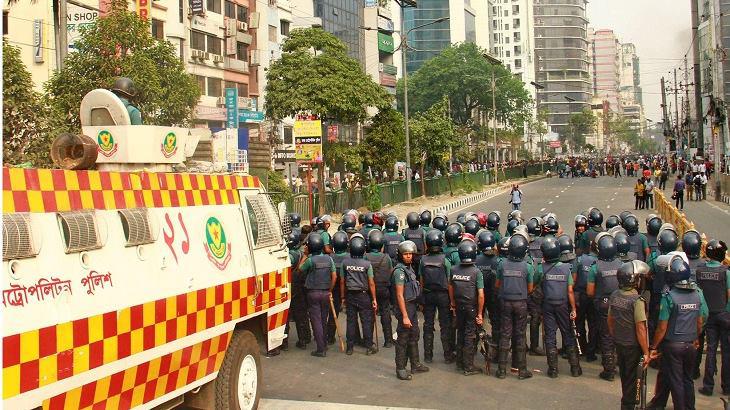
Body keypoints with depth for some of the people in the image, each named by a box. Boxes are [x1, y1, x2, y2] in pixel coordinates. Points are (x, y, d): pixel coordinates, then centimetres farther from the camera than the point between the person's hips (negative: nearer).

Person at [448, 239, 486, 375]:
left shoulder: (454, 270, -5)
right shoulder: (476, 272, -17)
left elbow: (450, 288, 8)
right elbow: (480, 294, -19)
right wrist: (480, 313, -11)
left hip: (459, 307, 4)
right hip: (472, 307, -4)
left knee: (460, 333, 19)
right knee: (470, 336, 4)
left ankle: (459, 361, 30)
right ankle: (468, 366, 10)